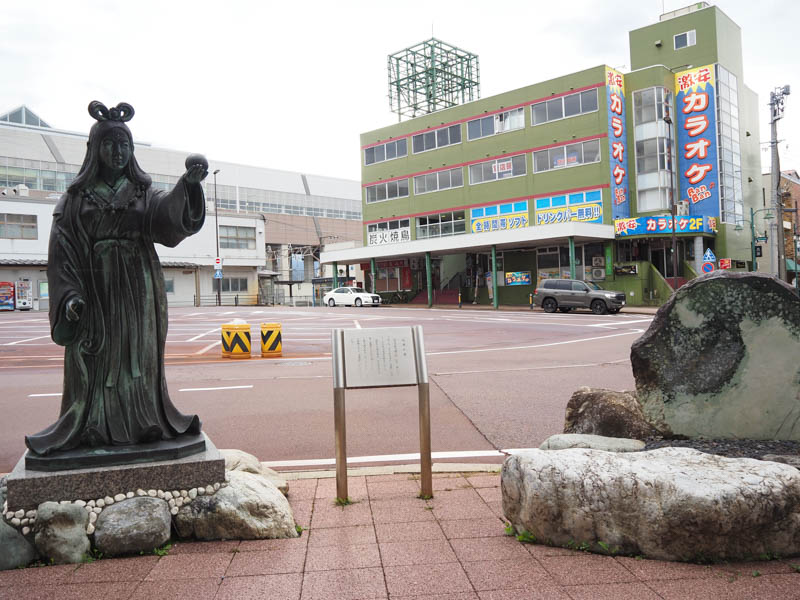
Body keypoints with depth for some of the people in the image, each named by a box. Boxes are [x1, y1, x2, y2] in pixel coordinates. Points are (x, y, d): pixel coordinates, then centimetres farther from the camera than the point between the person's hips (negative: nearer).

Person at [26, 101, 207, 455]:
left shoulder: (143, 193, 9)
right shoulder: (76, 197, 5)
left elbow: (168, 212, -12)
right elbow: (62, 250, -1)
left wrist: (188, 183, -32)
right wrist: (69, 295, -14)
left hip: (138, 290, 2)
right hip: (96, 288, -1)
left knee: (138, 356, 3)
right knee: (96, 359, -1)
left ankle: (142, 422, 10)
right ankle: (92, 428, 7)